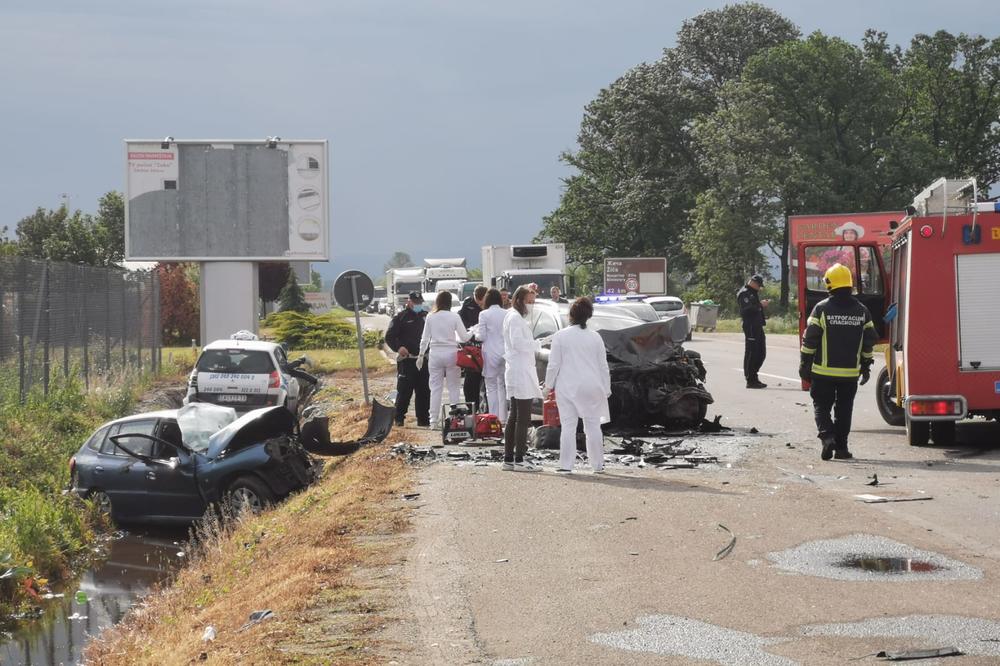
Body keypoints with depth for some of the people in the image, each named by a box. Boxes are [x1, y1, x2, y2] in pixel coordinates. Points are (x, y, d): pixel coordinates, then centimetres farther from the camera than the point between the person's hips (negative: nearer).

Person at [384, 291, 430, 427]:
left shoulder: (426, 316, 14)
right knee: (404, 390, -7)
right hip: (407, 359, -5)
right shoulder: (400, 317, -1)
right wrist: (398, 347, -21)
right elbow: (389, 336, -4)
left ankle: (423, 418, 14)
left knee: (424, 391, 7)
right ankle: (399, 418, 1)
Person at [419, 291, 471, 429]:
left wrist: (421, 355, 12)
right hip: (451, 353, -1)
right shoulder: (454, 317, -5)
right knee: (453, 388, 7)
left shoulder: (430, 317, -1)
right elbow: (464, 337, -3)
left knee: (436, 388, 5)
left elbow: (425, 338, 2)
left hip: (435, 354, 1)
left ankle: (434, 421, 3)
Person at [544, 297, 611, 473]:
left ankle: (566, 464, -2)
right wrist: (606, 389, 11)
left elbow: (554, 364, -5)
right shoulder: (595, 337, 2)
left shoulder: (560, 336, -5)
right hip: (592, 388, 2)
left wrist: (549, 384, 6)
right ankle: (597, 464, 11)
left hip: (567, 387, -2)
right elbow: (603, 366, 5)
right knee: (593, 426, 8)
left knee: (568, 426, 1)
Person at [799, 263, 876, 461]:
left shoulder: (822, 309, -9)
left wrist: (805, 363, 1)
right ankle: (841, 447, 12)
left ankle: (827, 435, -16)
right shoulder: (861, 311, 3)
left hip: (824, 371, -3)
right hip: (851, 372, 3)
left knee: (821, 406, 7)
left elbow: (810, 339, -8)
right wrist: (866, 366, 17)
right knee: (844, 409, 12)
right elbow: (869, 340, 7)